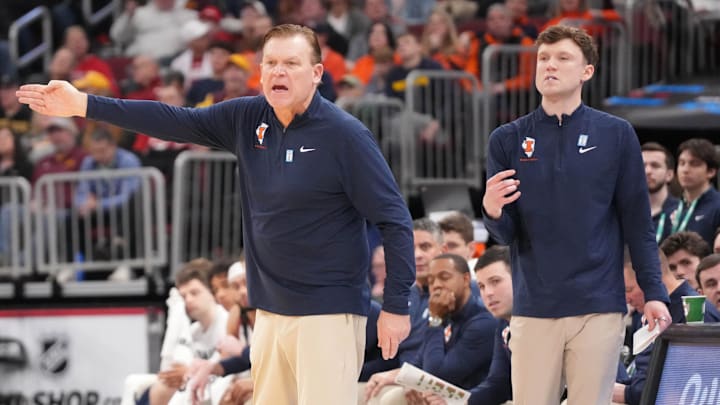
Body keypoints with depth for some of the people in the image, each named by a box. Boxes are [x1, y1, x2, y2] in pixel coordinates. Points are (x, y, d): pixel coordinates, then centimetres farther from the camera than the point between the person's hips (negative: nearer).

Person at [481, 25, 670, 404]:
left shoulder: (616, 135, 3)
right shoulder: (507, 140, 6)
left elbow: (637, 222, 5)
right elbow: (507, 234, 5)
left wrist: (654, 292, -1)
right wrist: (492, 213, -18)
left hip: (599, 307, -1)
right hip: (534, 309, 1)